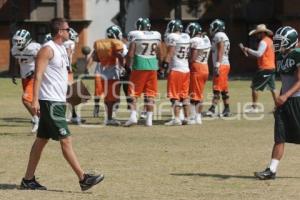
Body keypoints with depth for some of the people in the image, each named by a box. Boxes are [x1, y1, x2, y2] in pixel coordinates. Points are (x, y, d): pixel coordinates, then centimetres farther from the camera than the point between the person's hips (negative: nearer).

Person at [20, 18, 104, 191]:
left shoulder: (61, 49, 16)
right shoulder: (48, 49, -13)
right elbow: (38, 75, -18)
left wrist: (63, 99, 23)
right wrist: (35, 100, -24)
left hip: (58, 102, 10)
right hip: (49, 102, -10)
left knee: (41, 140, 11)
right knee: (66, 140, -8)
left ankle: (28, 180, 16)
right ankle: (83, 179, -8)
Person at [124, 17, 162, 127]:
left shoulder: (135, 35, -7)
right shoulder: (156, 36, 6)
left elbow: (130, 54, -7)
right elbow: (158, 54, 13)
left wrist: (127, 65, 4)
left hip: (139, 67, -4)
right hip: (152, 67, 4)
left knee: (133, 93, 3)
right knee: (150, 94, 8)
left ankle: (133, 116, -12)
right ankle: (149, 119, 6)